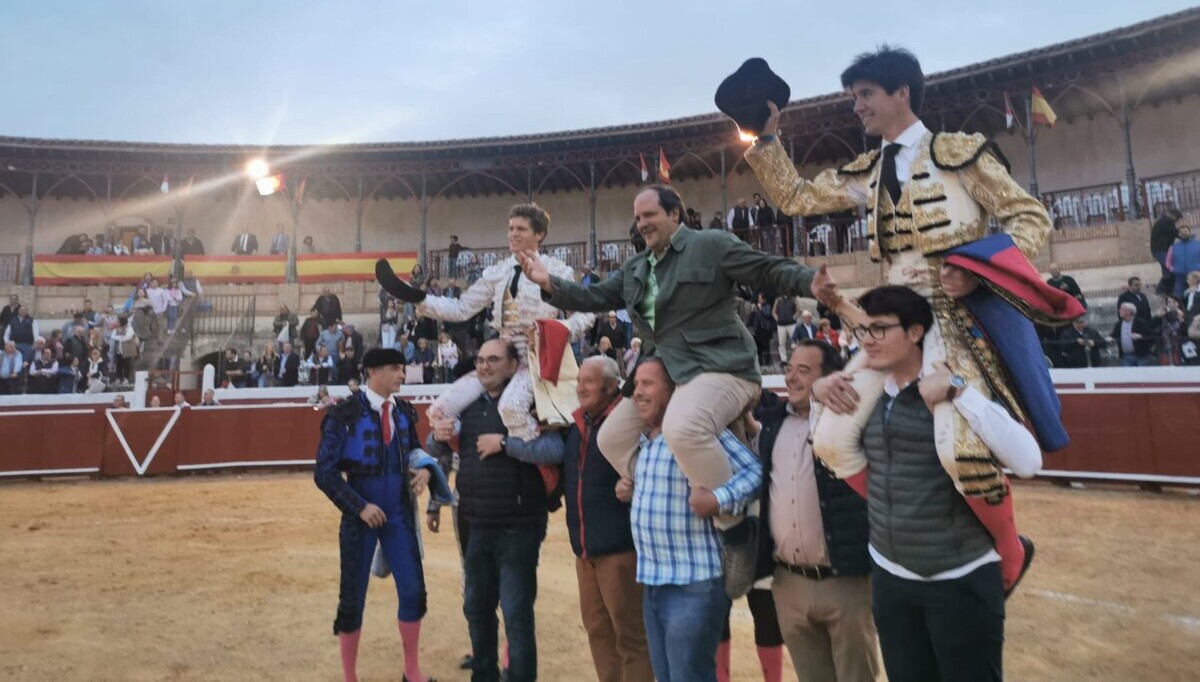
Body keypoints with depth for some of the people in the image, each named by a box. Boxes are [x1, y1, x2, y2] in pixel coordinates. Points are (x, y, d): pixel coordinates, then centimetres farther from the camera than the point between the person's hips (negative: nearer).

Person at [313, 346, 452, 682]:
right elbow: (324, 472, -13)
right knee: (353, 596, 7)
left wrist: (425, 468, -9)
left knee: (414, 590, 5)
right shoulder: (344, 414, -13)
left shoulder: (404, 411, 2)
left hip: (399, 514, 4)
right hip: (360, 514, -4)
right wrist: (360, 506, -17)